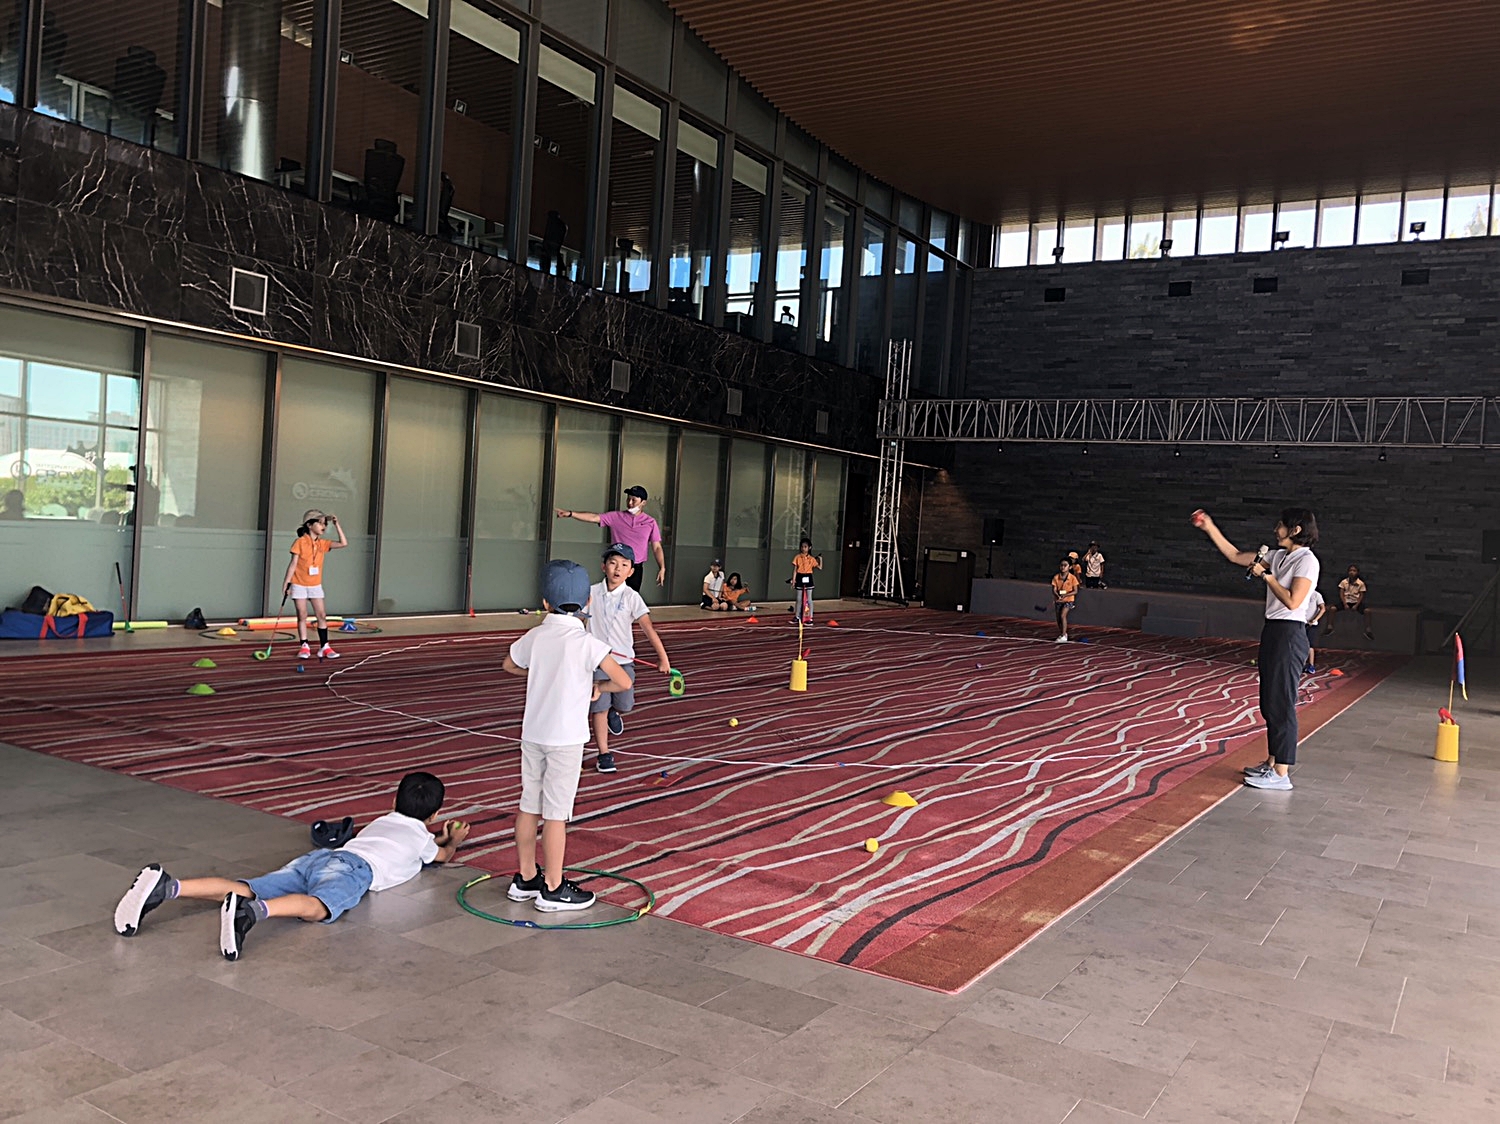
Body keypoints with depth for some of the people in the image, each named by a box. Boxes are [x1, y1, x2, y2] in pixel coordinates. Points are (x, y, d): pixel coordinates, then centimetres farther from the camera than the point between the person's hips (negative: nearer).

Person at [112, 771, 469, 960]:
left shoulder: (382, 821, 42)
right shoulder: (421, 837, 28)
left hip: (316, 858, 7)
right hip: (352, 868, -7)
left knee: (245, 891, -13)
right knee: (316, 906, -37)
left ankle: (167, 886, -35)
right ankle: (251, 911, -68)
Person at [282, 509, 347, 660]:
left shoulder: (323, 543, 4)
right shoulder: (300, 542, -9)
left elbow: (344, 543, 0)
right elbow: (293, 564, -9)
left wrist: (337, 525, -3)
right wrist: (286, 583, -11)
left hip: (315, 585, 4)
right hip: (299, 584, -4)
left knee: (322, 615, 0)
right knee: (302, 615, 1)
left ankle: (324, 647, 5)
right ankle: (304, 647, 8)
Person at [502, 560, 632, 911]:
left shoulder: (535, 637, 1)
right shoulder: (587, 643, -15)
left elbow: (510, 665, 21)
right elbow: (624, 682, -17)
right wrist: (597, 687, 2)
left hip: (532, 734, 6)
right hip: (566, 737, -5)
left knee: (529, 806, 15)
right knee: (556, 813, 2)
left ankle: (525, 879, 28)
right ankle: (552, 889, 11)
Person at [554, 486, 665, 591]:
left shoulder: (650, 523, 2)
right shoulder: (615, 517, 3)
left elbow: (656, 548, 3)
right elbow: (593, 518, -6)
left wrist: (662, 568, -7)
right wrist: (570, 514, -18)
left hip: (635, 568, -1)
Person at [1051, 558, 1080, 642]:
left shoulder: (1072, 578, -9)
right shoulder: (1056, 577, -3)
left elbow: (1075, 591, -9)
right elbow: (1054, 590, -5)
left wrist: (1065, 595, -24)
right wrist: (1058, 595, -27)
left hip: (1068, 600, -4)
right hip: (1058, 600, 4)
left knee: (1063, 615, -23)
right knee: (1058, 618, 10)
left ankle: (1063, 636, -21)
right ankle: (1061, 634, 33)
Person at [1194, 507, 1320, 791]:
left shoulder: (1306, 560, -13)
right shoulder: (1278, 556, 12)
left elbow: (1292, 601, -22)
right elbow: (1235, 556, 18)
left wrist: (1266, 576, -14)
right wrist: (1210, 528, 13)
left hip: (1289, 634, -9)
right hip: (1272, 630, 9)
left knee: (1281, 704, -8)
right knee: (1269, 703, 14)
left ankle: (1281, 774, -4)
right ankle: (1272, 762, 24)